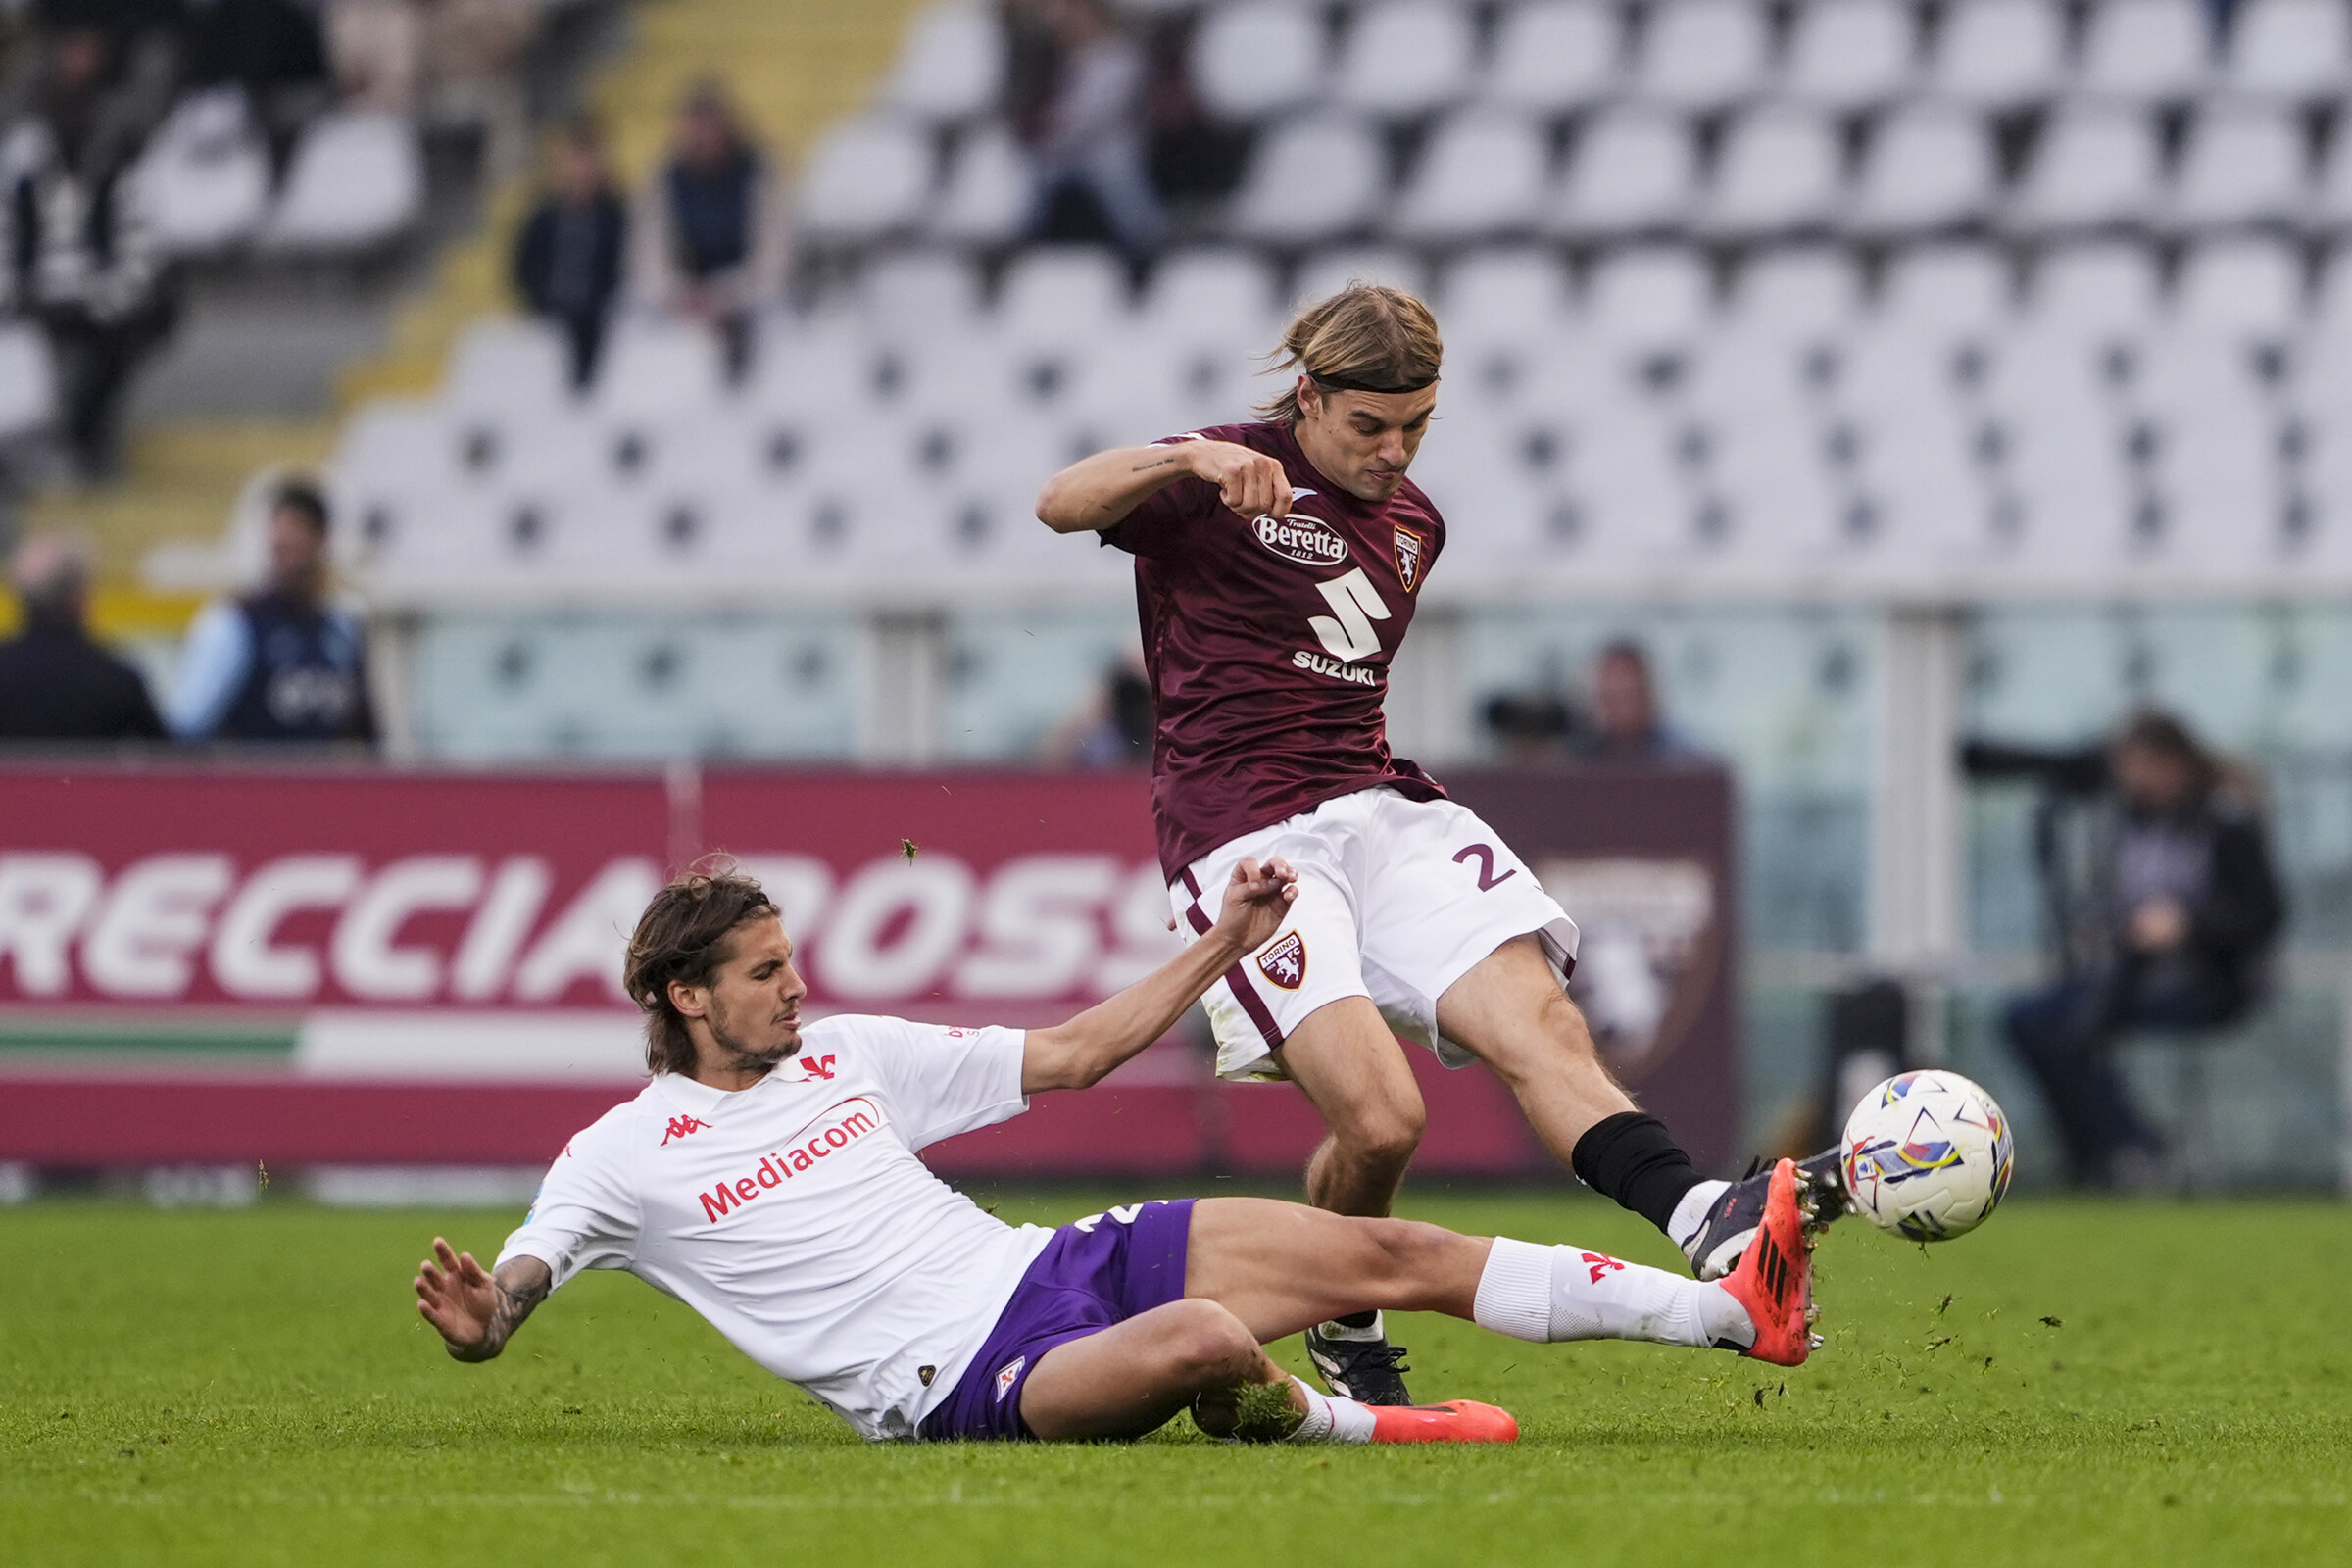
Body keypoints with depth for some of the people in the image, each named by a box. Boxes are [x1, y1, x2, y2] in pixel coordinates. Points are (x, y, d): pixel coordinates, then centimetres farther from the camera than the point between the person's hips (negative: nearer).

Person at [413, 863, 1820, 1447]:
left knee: (1388, 1253, -3)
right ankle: (1341, 1426, -3)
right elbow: (495, 1311, -7)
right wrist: (472, 1319, -32)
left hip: (1050, 1266, 7)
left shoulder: (843, 1053, 16)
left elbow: (1071, 1055, 21)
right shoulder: (622, 1160, -1)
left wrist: (1221, 947, 14)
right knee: (1207, 1341, -37)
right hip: (962, 1377, -7)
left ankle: (1740, 1312, -2)